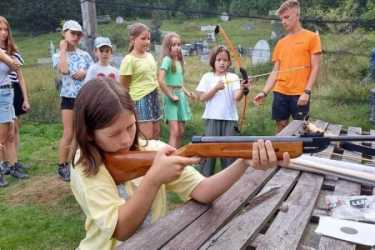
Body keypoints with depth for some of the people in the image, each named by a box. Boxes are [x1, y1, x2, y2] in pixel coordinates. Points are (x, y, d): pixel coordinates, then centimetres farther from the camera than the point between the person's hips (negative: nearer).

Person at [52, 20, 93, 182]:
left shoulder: (85, 55, 7)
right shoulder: (58, 56, 0)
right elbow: (64, 70, -20)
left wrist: (85, 73, -13)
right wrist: (63, 50, -9)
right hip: (69, 98, -2)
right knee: (69, 134, -4)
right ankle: (62, 166, 11)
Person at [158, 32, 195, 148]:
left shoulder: (179, 60, 12)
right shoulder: (167, 60, -12)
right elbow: (160, 81, -23)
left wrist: (186, 92, 8)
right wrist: (171, 96, -16)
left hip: (181, 96, 8)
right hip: (172, 98, -8)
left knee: (181, 132, 10)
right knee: (174, 131, -12)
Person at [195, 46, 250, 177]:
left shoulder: (233, 77, 3)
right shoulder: (207, 77, 2)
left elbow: (237, 97, -10)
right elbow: (202, 97, -5)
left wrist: (242, 89, -31)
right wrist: (216, 88, -16)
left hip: (230, 118, 1)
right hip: (212, 118, -1)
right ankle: (205, 176, 16)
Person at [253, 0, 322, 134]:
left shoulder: (312, 37, 1)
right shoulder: (281, 42, 13)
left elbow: (315, 68, -3)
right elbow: (275, 71, 11)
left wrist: (307, 91, -13)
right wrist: (264, 92, -1)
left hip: (300, 94, -4)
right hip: (280, 93, 4)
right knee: (280, 126, 9)